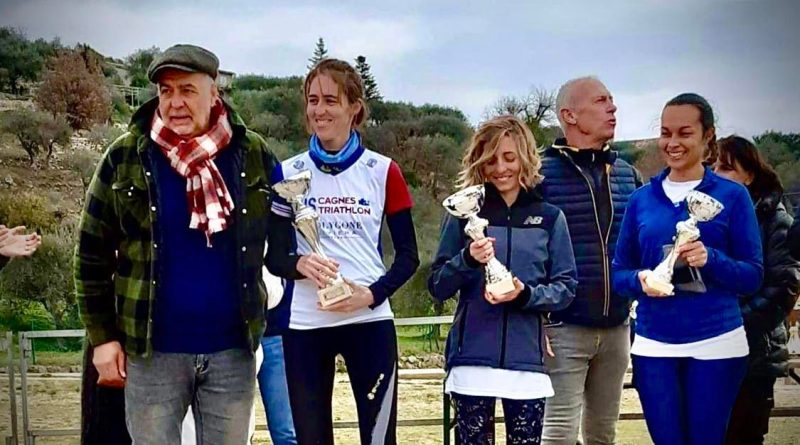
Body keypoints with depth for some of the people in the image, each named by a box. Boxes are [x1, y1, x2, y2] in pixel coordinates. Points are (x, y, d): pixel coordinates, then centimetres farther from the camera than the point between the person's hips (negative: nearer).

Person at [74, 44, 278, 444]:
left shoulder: (253, 154, 0)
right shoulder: (126, 157, -2)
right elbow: (92, 255, 1)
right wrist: (102, 337, -2)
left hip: (232, 350, 1)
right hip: (152, 350, -1)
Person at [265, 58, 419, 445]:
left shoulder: (383, 172, 3)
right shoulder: (288, 173, 5)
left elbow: (408, 255, 3)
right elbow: (274, 256, 5)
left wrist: (373, 294, -14)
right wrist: (300, 264, -18)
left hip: (370, 321, -1)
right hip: (304, 324, 1)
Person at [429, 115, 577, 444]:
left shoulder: (549, 218, 4)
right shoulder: (464, 214, 3)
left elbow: (566, 288, 4)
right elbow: (437, 287, 2)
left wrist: (525, 295, -15)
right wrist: (468, 260, -17)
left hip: (526, 360, 1)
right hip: (471, 360, 0)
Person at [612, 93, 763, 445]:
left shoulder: (732, 195, 0)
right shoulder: (641, 199, 7)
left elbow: (753, 276, -2)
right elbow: (619, 273, 9)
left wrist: (711, 260, -21)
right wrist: (641, 281, -13)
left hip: (716, 343, -2)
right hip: (653, 344, 2)